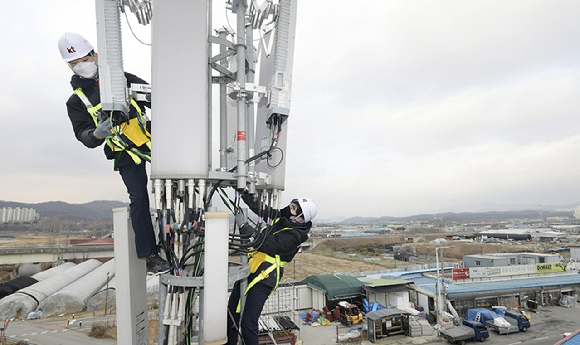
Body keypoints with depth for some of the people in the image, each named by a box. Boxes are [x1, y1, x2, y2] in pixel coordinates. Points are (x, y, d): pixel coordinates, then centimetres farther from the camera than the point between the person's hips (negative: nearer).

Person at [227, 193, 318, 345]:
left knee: (248, 324, -9)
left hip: (263, 279, -8)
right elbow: (260, 207, 15)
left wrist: (243, 225, -23)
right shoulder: (281, 217, 6)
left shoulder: (294, 235, -19)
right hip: (249, 269, 9)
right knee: (231, 312, 16)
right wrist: (244, 192, 5)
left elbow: (266, 245, -25)